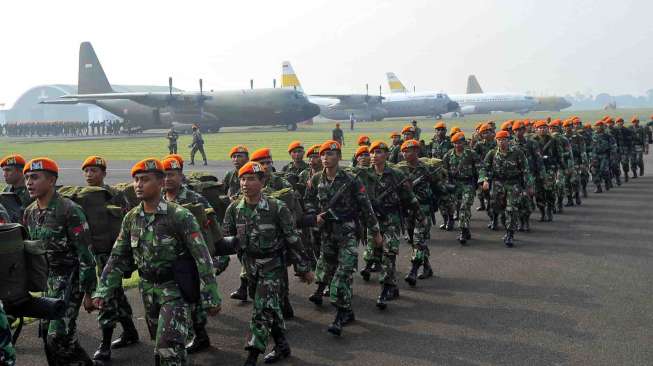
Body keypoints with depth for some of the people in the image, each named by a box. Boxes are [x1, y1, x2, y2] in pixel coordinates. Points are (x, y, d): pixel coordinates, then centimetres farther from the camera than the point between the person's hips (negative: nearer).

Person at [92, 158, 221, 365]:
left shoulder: (179, 216, -18)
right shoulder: (131, 218, 1)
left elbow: (202, 258, -17)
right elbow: (118, 258, 8)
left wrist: (211, 298, -17)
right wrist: (102, 291, 0)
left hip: (175, 288, -6)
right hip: (148, 288, 6)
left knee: (169, 348, -14)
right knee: (160, 343, 18)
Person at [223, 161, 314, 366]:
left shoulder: (277, 208, -16)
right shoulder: (234, 209, -3)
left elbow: (293, 240, -10)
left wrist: (304, 269, -5)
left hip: (273, 265, -5)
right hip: (250, 265, 5)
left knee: (262, 309, -11)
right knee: (271, 307, 16)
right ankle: (282, 346, 32)